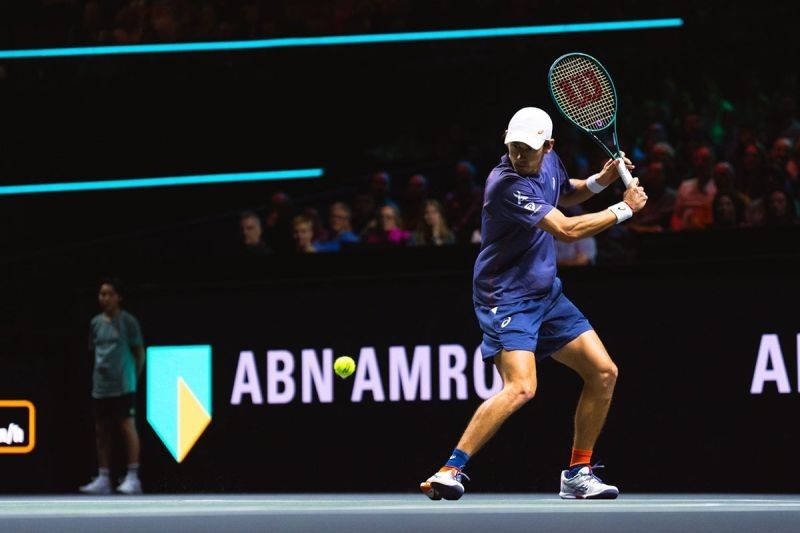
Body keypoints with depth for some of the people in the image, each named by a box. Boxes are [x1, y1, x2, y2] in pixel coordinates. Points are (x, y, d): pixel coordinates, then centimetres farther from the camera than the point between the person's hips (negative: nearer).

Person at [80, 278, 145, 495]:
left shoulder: (128, 322, -4)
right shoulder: (95, 323, 11)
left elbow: (139, 352, 0)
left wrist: (134, 377, 1)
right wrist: (99, 372, 12)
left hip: (123, 386, -6)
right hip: (100, 387, 6)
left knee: (128, 427, -6)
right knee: (102, 431, 7)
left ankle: (132, 478, -4)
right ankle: (103, 479, 11)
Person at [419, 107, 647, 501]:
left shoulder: (549, 162, 2)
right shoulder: (507, 184, -25)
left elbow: (565, 195, 27)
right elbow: (566, 230, -26)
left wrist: (599, 181, 6)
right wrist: (624, 209, -15)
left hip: (546, 294, 9)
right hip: (506, 298, -9)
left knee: (604, 372, 4)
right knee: (521, 387, -27)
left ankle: (578, 473, 15)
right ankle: (451, 470, -22)